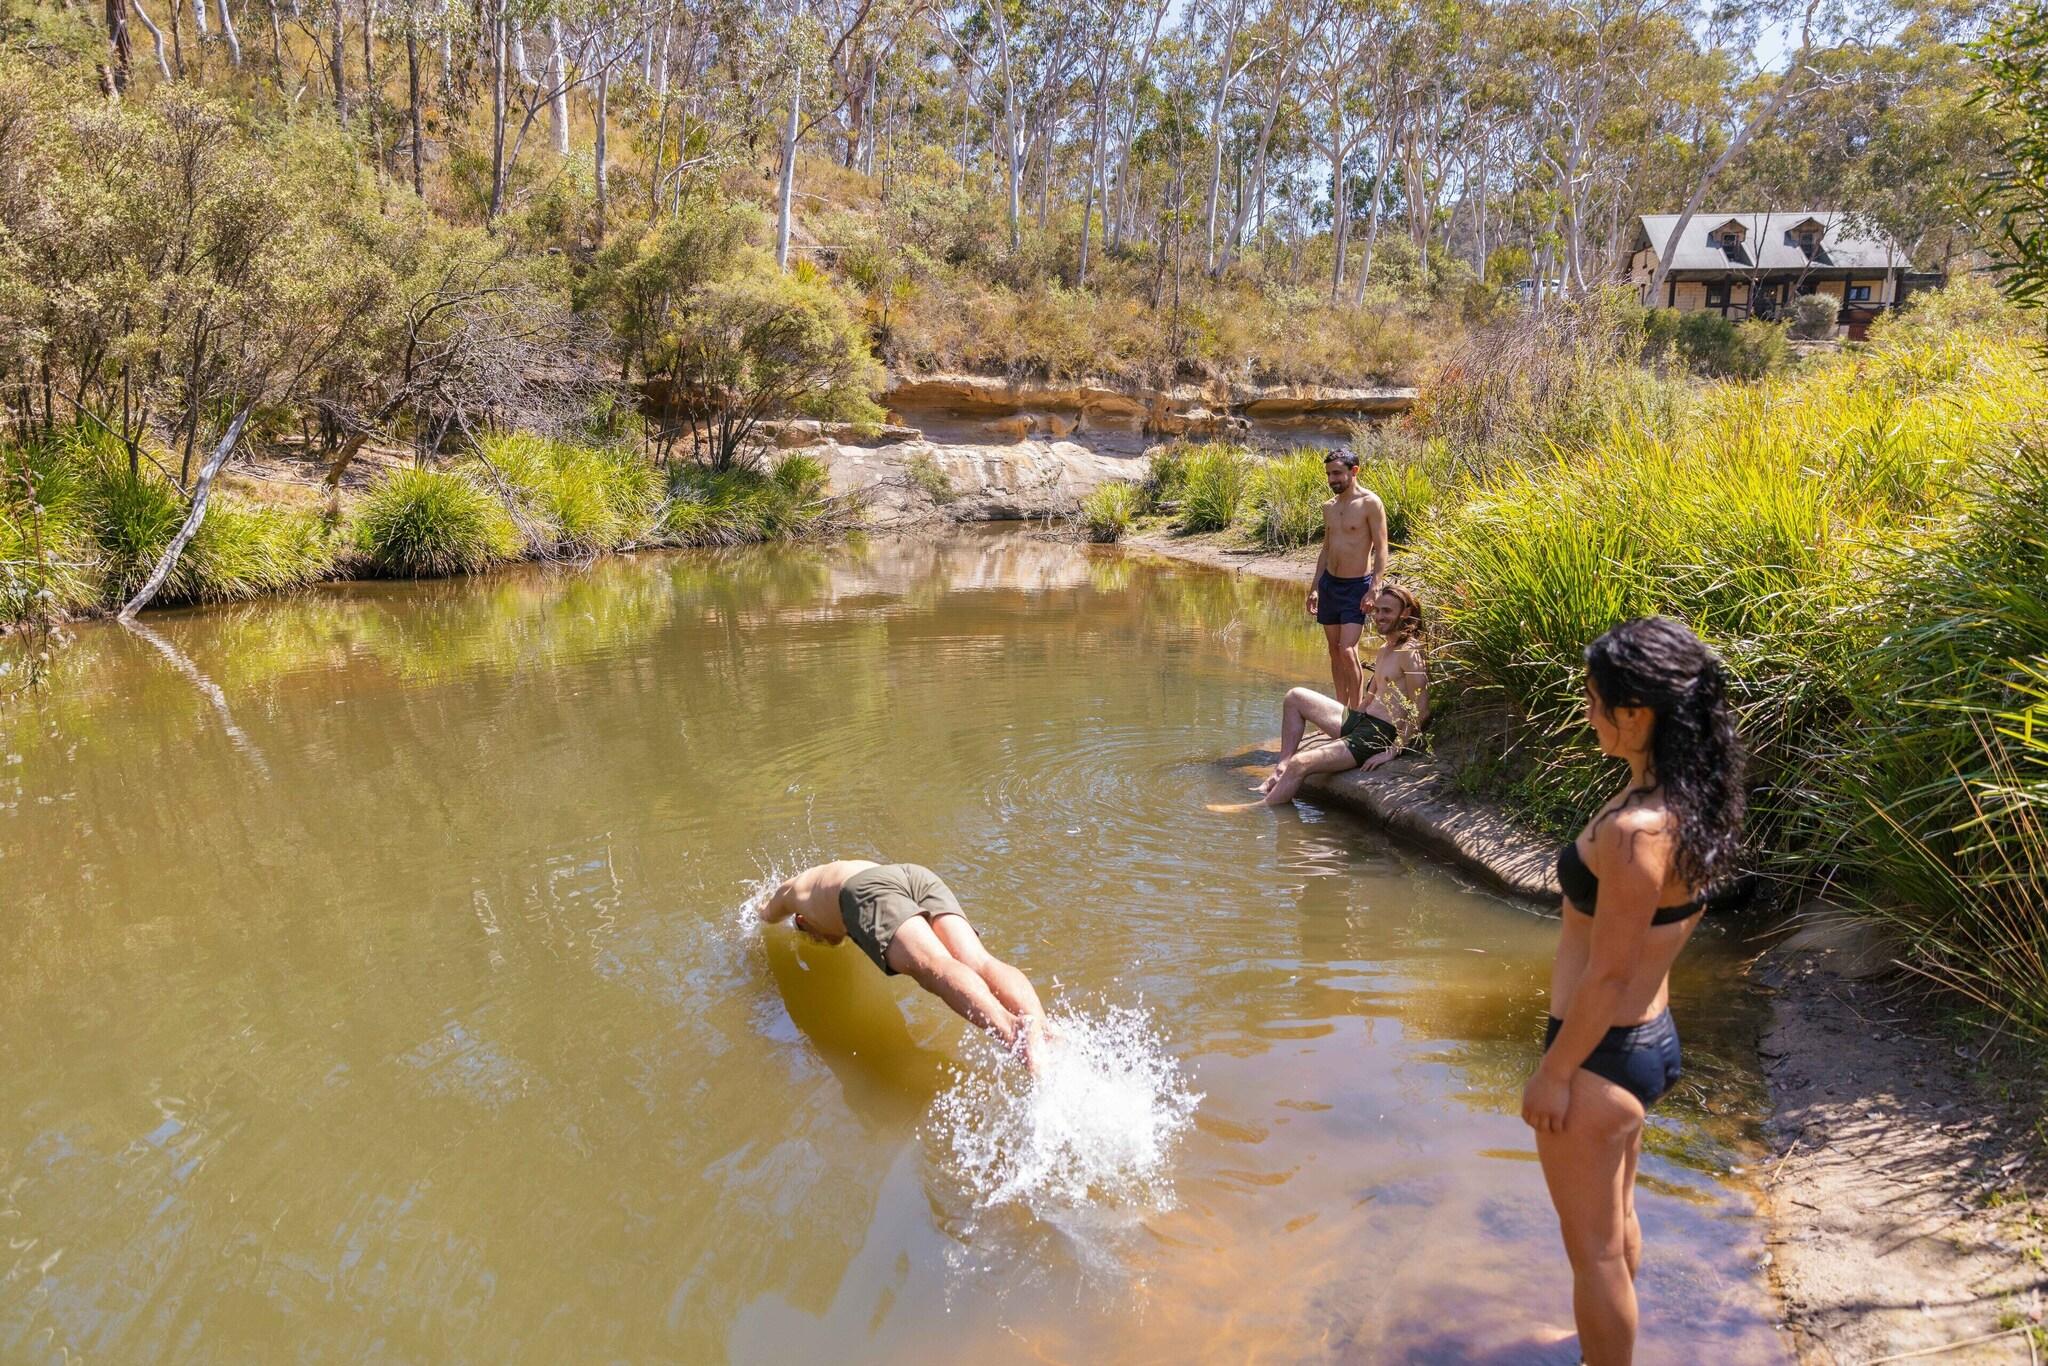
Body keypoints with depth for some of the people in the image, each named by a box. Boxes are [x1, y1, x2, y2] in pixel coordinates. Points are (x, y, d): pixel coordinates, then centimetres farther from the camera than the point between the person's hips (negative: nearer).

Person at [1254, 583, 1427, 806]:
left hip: (1381, 736, -10)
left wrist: (1392, 751, -22)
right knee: (1295, 697, 13)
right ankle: (1281, 770, 6)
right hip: (1358, 721, 10)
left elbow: (1421, 711, -19)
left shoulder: (1410, 653, -14)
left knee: (1300, 763, -23)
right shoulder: (1384, 650, 16)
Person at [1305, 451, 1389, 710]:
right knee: (1334, 651, 9)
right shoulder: (1329, 507, 10)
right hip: (1329, 583, 7)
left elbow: (1381, 550, -12)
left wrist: (1373, 591, -18)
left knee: (1347, 651, -15)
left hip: (1357, 586, -7)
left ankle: (1356, 711, -3)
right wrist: (1314, 588, 16)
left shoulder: (1370, 503, -10)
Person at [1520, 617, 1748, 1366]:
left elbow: (1608, 973, -25)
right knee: (1616, 1218, 29)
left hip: (1601, 1056, -9)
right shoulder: (1696, 802, -2)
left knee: (1594, 1245, 12)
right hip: (1649, 1038, 9)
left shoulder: (1636, 831, -31)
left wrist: (1552, 1072, -13)